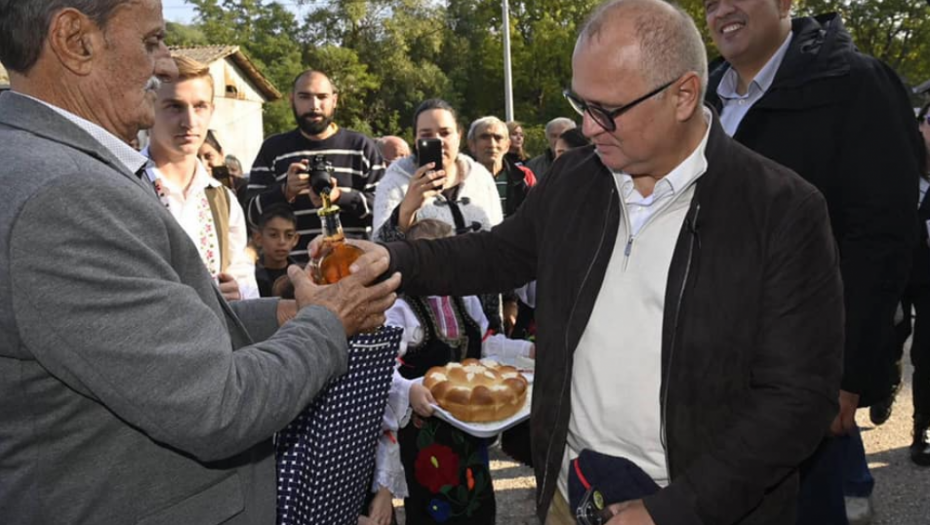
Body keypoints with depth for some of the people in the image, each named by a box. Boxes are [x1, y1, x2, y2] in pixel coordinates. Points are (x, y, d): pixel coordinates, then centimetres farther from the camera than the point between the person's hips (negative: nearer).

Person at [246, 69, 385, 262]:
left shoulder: (362, 146, 9)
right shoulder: (273, 149, 11)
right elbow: (254, 213, 6)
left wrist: (340, 197, -17)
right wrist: (285, 192, -14)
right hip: (294, 265, 0)